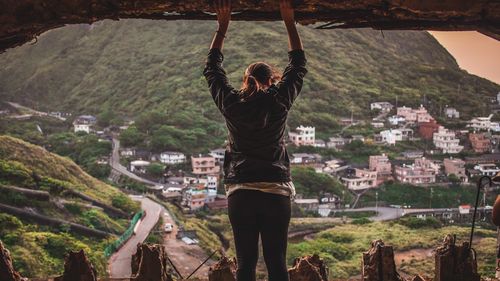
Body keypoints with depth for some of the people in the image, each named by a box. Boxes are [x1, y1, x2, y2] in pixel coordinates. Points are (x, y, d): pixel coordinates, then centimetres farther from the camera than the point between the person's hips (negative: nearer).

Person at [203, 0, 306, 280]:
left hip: (240, 193, 1)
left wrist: (223, 25, 22)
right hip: (276, 192, -1)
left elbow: (212, 68, 18)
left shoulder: (232, 102, 3)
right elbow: (299, 64, 14)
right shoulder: (279, 101, 0)